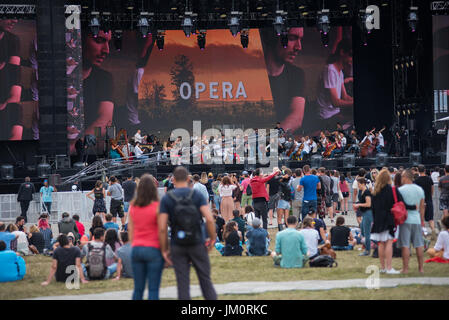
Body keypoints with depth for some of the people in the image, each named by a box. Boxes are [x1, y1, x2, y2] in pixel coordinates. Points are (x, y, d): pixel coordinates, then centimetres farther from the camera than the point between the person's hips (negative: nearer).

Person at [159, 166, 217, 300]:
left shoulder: (166, 199, -1)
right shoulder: (197, 195, -2)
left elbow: (162, 228, -7)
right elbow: (209, 219, -14)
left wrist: (164, 250, 0)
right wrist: (212, 239, -1)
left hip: (177, 247, 0)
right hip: (197, 244, 0)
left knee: (183, 284, 4)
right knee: (205, 280, 9)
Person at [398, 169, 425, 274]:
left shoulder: (401, 190, -9)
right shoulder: (420, 189, 6)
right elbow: (422, 206, 11)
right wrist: (422, 220, 19)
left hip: (405, 219, -4)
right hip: (417, 219, 4)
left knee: (405, 246, -1)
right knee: (419, 245, 8)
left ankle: (405, 268, -1)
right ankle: (421, 268, 11)